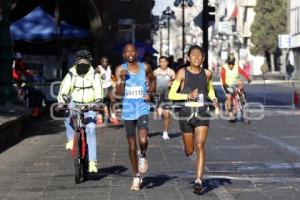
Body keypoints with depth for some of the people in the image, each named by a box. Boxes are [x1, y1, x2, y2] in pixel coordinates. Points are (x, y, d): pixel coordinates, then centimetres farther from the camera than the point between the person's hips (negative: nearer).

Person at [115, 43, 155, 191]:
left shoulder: (145, 67, 1)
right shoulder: (120, 70, -1)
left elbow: (152, 81, 20)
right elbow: (119, 93, -5)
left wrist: (149, 92, 2)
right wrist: (122, 79, -19)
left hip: (142, 108, -1)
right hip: (128, 110, 1)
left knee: (143, 140, -24)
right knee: (132, 146, 7)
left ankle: (142, 156, 11)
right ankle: (136, 177, 21)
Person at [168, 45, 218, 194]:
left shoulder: (207, 73, 4)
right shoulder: (182, 73, -5)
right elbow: (171, 95, -7)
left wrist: (214, 98, 5)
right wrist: (188, 95, -20)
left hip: (202, 113, 1)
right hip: (186, 113, -1)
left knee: (200, 145, -16)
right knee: (189, 151, 10)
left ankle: (199, 180, -15)